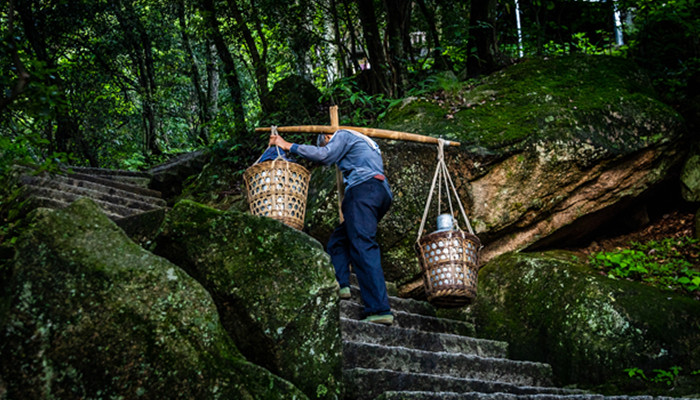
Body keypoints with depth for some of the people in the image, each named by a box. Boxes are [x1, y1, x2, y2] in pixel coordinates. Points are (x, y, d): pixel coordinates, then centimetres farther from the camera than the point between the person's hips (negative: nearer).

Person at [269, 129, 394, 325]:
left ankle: (380, 309, -29)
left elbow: (324, 155, -4)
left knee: (363, 247, -18)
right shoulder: (365, 143, 37)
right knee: (339, 239, 14)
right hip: (383, 194, 10)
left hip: (364, 188, -10)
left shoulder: (343, 135, 11)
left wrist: (288, 146, 2)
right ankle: (340, 284, -6)